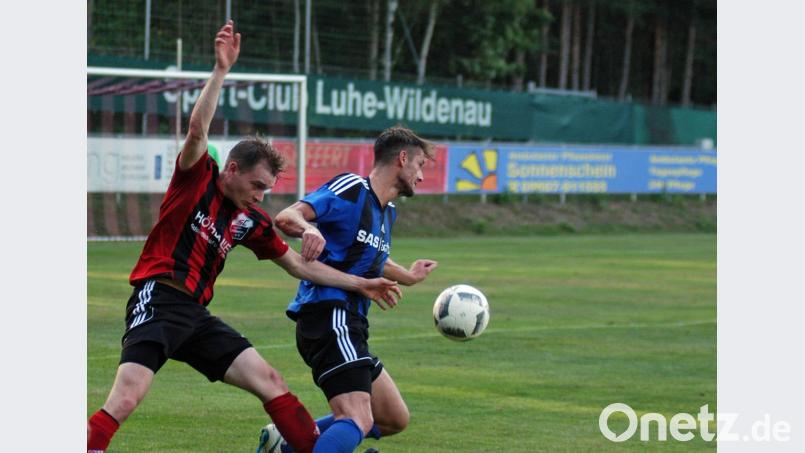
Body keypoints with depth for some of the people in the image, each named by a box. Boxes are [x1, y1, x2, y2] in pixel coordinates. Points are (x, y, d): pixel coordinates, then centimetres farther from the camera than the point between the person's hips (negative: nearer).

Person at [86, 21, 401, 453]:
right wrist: (221, 70, -28)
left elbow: (299, 265, 25)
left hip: (195, 313, 7)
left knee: (268, 380, 5)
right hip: (158, 299, -7)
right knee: (125, 398, -22)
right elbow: (197, 129, -20)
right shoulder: (197, 178, -1)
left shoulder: (251, 221, 16)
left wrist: (361, 284, 24)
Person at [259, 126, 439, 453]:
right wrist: (308, 228, -41)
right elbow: (286, 217, -19)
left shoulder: (387, 212, 21)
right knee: (358, 421, -26)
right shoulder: (351, 189, -7)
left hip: (349, 325, 10)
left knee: (394, 419, 16)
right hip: (329, 317, -10)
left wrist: (407, 276, 58)